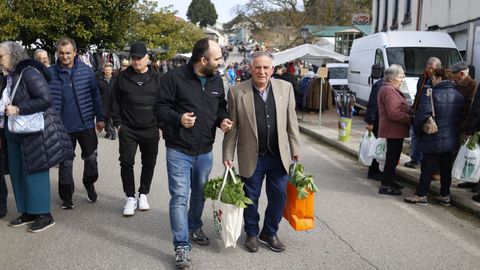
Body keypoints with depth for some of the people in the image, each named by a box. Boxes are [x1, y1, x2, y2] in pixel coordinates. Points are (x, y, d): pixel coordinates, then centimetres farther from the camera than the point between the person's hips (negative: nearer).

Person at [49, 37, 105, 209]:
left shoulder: (86, 70, -3)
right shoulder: (50, 73, -4)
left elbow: (95, 95, 3)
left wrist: (100, 118, 3)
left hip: (86, 124, 1)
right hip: (63, 127, -1)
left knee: (91, 158, 15)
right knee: (65, 162, 9)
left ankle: (89, 184, 40)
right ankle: (66, 196, 22)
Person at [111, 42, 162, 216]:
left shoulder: (157, 78, 2)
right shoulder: (123, 78, 3)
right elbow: (115, 102, 8)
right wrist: (118, 123, 2)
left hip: (150, 130, 0)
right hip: (128, 129, 0)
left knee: (149, 163, 9)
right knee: (126, 162, -3)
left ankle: (143, 194, 26)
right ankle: (130, 197, 11)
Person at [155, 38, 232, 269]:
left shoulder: (217, 81, 4)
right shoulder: (174, 77, -14)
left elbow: (221, 107, 17)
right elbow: (161, 107, -10)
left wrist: (222, 119, -5)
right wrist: (178, 118, -28)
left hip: (205, 151, 6)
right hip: (179, 151, -5)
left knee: (199, 193, 20)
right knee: (179, 197, -6)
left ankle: (194, 228, 42)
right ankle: (182, 246, 3)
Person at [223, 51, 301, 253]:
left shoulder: (285, 88, 0)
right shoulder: (237, 92, -7)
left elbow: (291, 121, 6)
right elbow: (232, 128, -3)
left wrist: (295, 149, 6)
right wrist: (228, 155, -3)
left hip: (279, 155, 2)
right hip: (252, 157, -2)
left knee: (278, 196, 10)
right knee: (251, 198, 12)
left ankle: (270, 233, 31)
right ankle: (252, 234, 33)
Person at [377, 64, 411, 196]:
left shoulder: (392, 89, 19)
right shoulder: (388, 90, -17)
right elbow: (393, 113, -23)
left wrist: (409, 115, 10)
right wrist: (410, 119, -17)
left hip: (394, 130, 11)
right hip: (393, 130, -11)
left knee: (393, 156, 17)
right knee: (392, 156, -5)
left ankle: (389, 181, 28)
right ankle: (385, 186, 1)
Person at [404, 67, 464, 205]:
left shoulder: (431, 94, -17)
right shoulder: (459, 96, 6)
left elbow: (422, 116, -20)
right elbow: (461, 117, 11)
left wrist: (418, 132, -6)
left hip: (433, 140, -6)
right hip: (451, 140, 7)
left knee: (428, 167, 3)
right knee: (446, 167, 14)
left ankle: (421, 195, 11)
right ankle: (445, 196, 22)